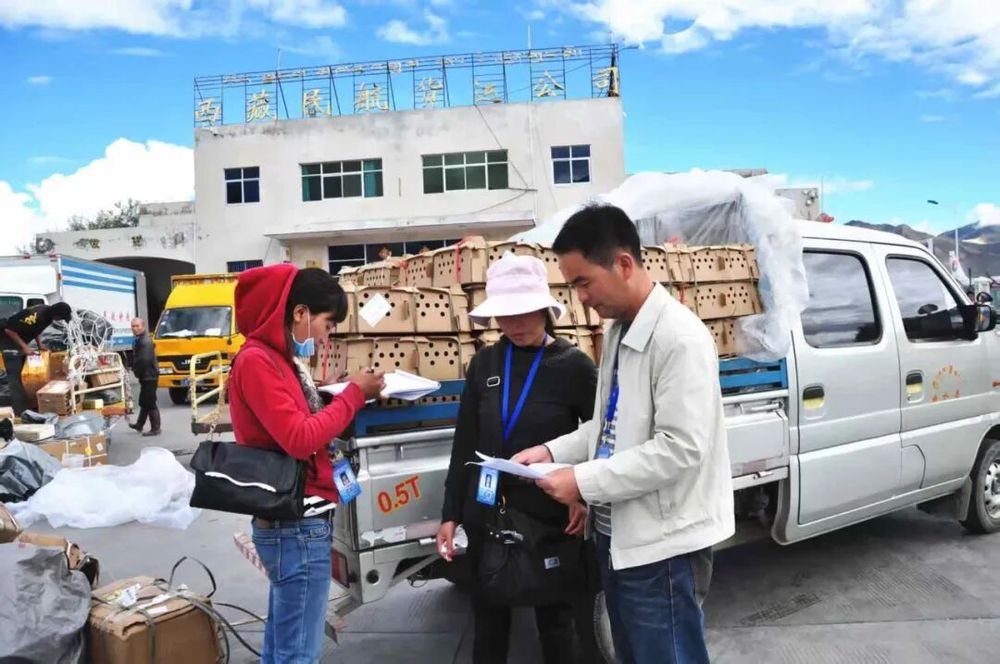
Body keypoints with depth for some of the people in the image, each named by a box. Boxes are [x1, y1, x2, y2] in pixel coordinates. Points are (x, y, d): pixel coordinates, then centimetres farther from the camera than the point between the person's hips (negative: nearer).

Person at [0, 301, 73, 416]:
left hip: (20, 340, 9)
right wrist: (25, 347, -24)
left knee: (20, 373, 12)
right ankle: (21, 410, -15)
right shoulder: (36, 316, -35)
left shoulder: (48, 313, -8)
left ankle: (20, 406, 18)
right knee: (15, 375, -12)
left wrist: (40, 344, 1)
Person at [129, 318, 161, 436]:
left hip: (149, 376, -11)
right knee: (144, 402, 22)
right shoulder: (140, 340, 14)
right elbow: (137, 358, 19)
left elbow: (144, 360, -27)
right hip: (146, 376, 11)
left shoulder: (145, 342, -19)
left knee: (150, 403, -6)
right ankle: (139, 425, 36)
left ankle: (155, 429, -1)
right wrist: (136, 370, 5)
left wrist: (137, 372, -13)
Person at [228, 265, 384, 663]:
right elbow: (299, 439, -22)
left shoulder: (281, 359, 12)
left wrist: (351, 399, -1)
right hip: (297, 525, -10)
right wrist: (354, 394, -13)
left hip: (294, 521, 10)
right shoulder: (257, 361, -16)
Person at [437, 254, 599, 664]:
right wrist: (451, 514, 4)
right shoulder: (484, 363, 0)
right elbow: (464, 443, 4)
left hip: (551, 516, -3)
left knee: (555, 621, 14)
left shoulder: (574, 366, -9)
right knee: (488, 620, 17)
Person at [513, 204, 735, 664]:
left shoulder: (680, 338, -21)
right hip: (618, 535, 9)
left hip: (662, 544, -9)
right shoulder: (618, 331, 8)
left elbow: (681, 449, -25)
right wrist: (554, 451, 0)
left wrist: (584, 480, -21)